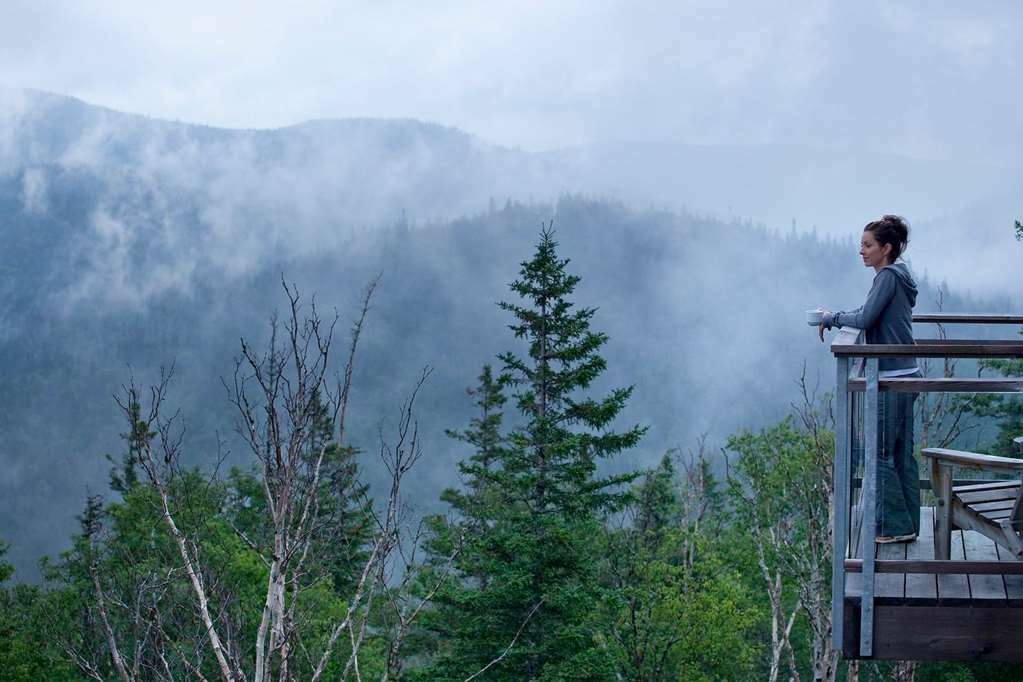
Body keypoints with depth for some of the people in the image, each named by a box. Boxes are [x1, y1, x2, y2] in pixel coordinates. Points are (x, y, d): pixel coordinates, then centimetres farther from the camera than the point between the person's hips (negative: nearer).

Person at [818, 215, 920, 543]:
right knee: (902, 453, 12)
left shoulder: (889, 276, -13)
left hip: (891, 378, -9)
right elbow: (869, 312, 22)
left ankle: (896, 526, 1)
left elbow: (865, 320, -19)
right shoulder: (898, 276, 15)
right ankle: (908, 525, 16)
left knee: (881, 454, -3)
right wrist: (833, 317, 9)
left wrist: (832, 318, -3)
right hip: (906, 375, 9)